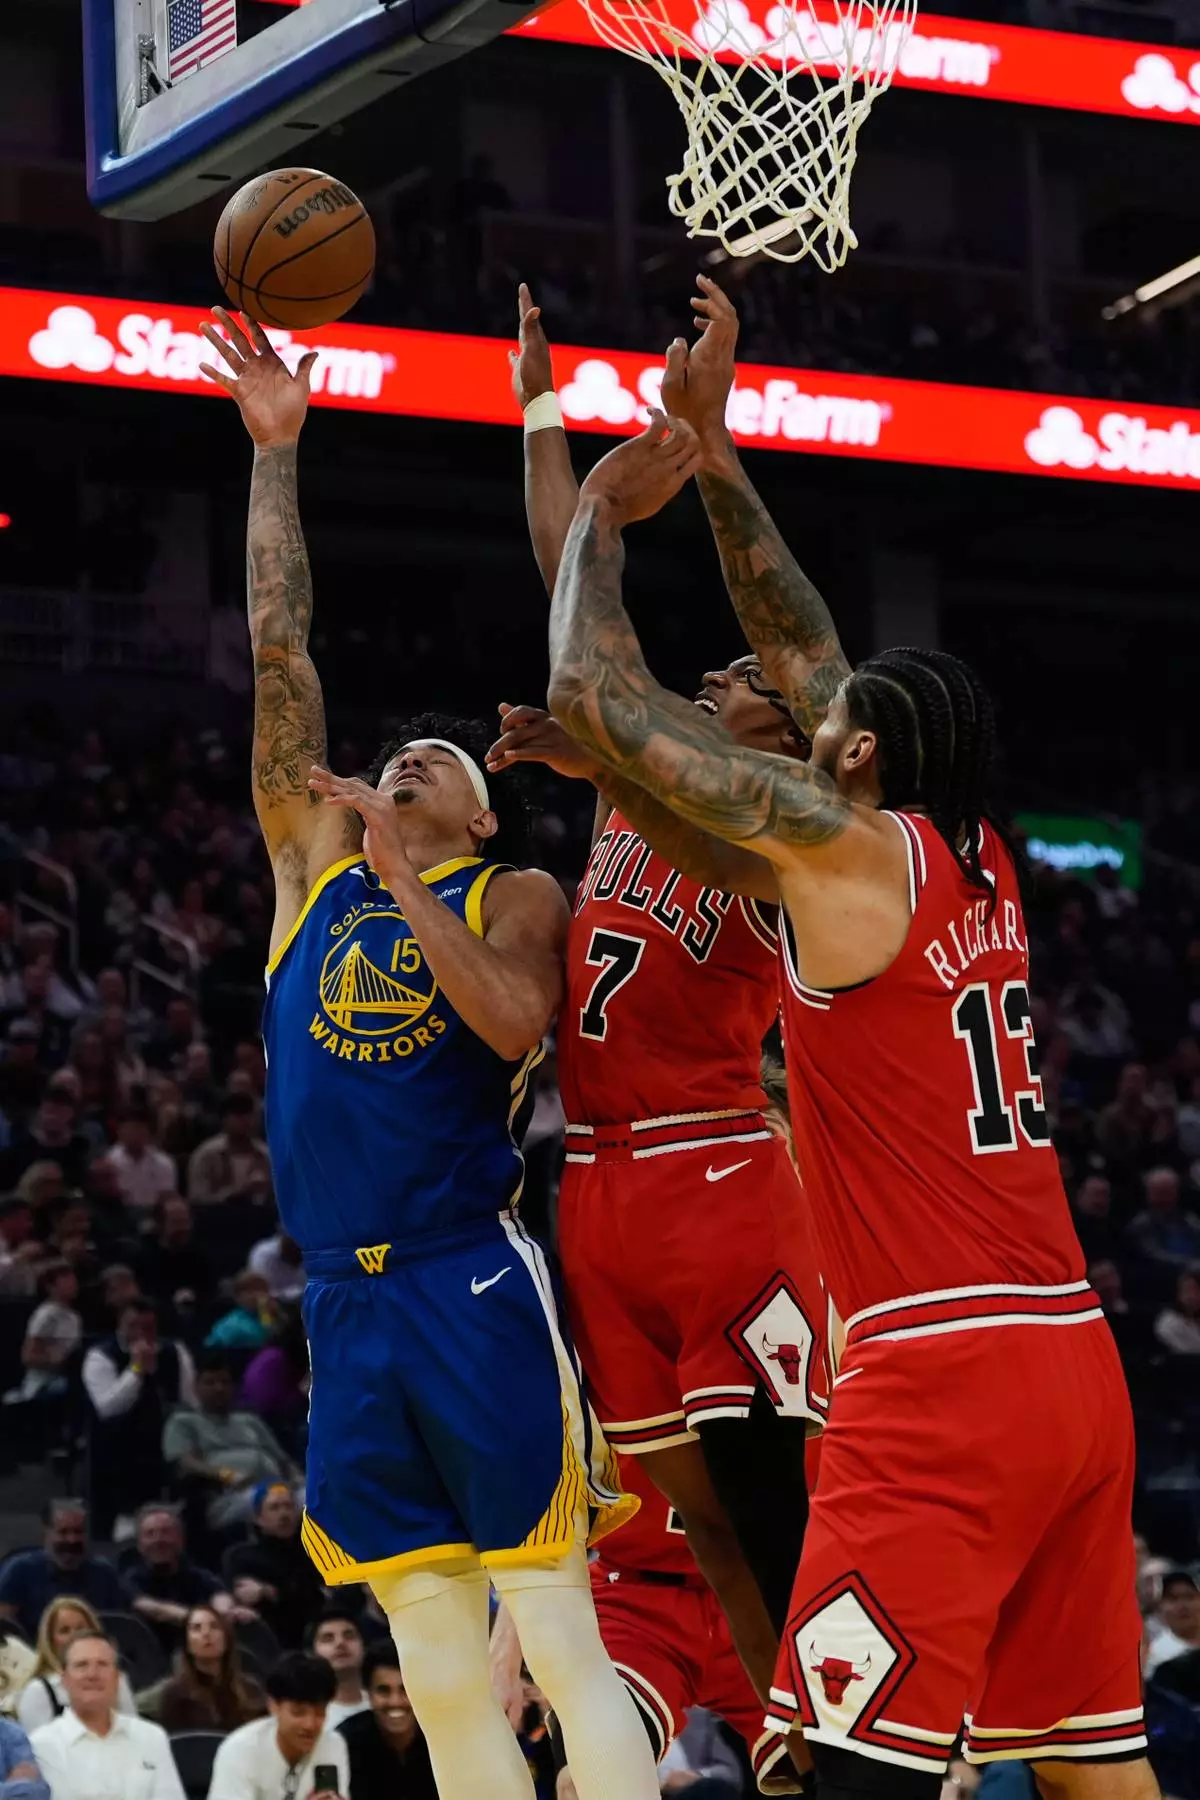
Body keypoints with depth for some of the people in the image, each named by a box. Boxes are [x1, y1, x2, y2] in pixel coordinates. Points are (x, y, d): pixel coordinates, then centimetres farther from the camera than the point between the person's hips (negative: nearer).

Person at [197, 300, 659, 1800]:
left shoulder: (513, 896, 8)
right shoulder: (314, 861, 18)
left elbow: (519, 1021, -14)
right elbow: (278, 648, 15)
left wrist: (402, 881, -13)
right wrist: (274, 450, 14)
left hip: (475, 1284, -5)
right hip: (347, 1302, 5)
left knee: (565, 1647, -8)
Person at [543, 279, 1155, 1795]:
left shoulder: (845, 849, -5)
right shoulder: (980, 862, 16)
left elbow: (597, 695, -2)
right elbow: (800, 653, 27)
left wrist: (601, 516, 14)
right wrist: (711, 452, 29)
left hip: (940, 1378, -8)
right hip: (1078, 1369, 8)